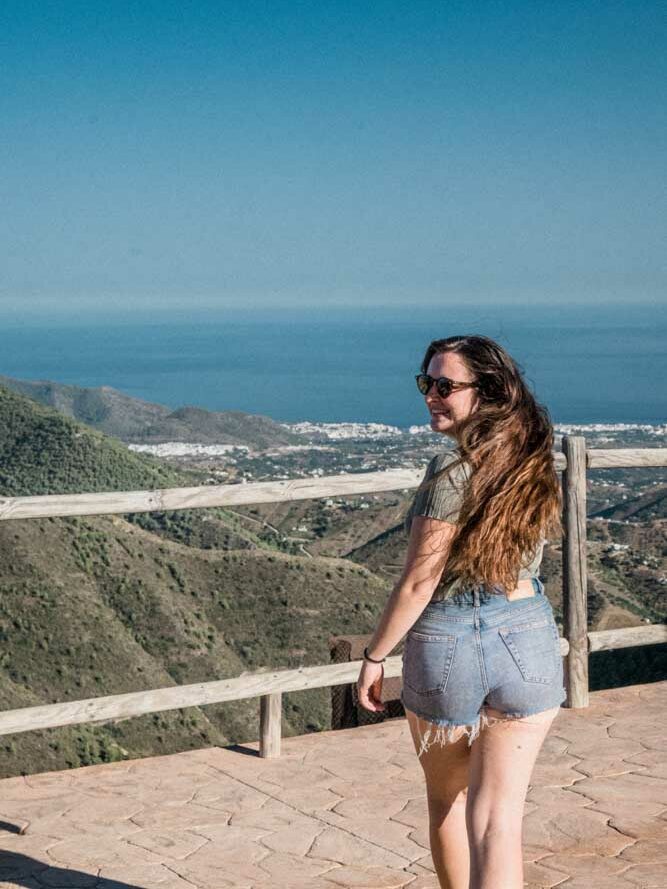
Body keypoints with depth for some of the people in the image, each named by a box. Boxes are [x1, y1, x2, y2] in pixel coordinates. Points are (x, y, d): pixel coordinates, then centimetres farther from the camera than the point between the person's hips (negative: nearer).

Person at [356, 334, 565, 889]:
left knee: (447, 799, 20)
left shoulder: (453, 470, -16)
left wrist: (375, 657, -4)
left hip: (448, 640, -4)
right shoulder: (535, 463, 2)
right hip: (530, 635, 4)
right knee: (497, 816, 4)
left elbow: (419, 583, -13)